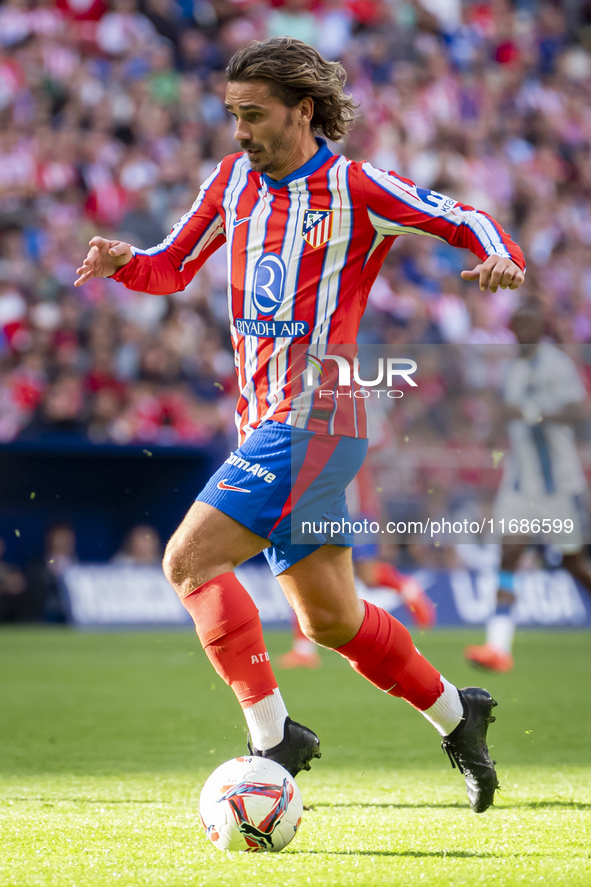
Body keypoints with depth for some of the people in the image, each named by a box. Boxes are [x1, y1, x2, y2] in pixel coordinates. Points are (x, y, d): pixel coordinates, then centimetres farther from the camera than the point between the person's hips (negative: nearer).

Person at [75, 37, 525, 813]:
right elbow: (173, 268, 19)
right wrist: (123, 262, -2)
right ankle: (455, 714, 27)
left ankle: (273, 734, -16)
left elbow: (465, 222, -3)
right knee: (328, 619, 12)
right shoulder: (234, 179, 13)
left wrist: (500, 258, -24)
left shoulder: (354, 188, -7)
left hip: (312, 421, -8)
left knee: (189, 560, -18)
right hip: (266, 424, 8)